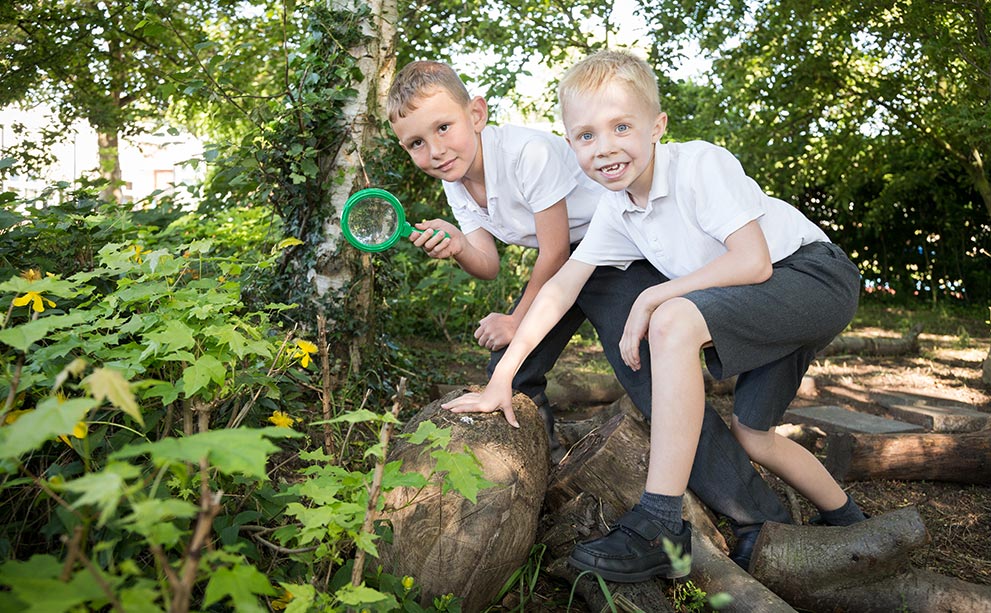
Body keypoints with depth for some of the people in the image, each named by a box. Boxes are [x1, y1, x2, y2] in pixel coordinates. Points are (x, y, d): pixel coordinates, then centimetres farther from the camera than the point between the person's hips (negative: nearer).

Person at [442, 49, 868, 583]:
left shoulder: (700, 164, -22)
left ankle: (660, 529, -30)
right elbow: (562, 284, -3)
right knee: (750, 435, 10)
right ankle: (848, 523, 37)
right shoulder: (616, 209, -2)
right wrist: (501, 376, -7)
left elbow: (753, 263, -28)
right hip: (773, 304, 8)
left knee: (674, 320, -32)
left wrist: (651, 300, -23)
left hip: (817, 276, -8)